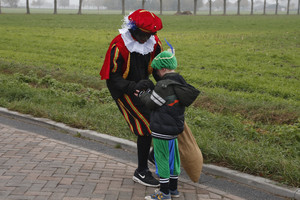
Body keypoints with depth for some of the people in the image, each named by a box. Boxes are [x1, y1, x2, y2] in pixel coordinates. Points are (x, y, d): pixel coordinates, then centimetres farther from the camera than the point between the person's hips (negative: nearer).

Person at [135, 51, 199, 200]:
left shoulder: (164, 85, -22)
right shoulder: (180, 83, 5)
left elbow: (151, 103, -13)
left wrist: (142, 95, 5)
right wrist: (148, 92, 13)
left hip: (162, 130, -9)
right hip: (175, 127, 9)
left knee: (162, 158, 1)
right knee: (172, 157, 17)